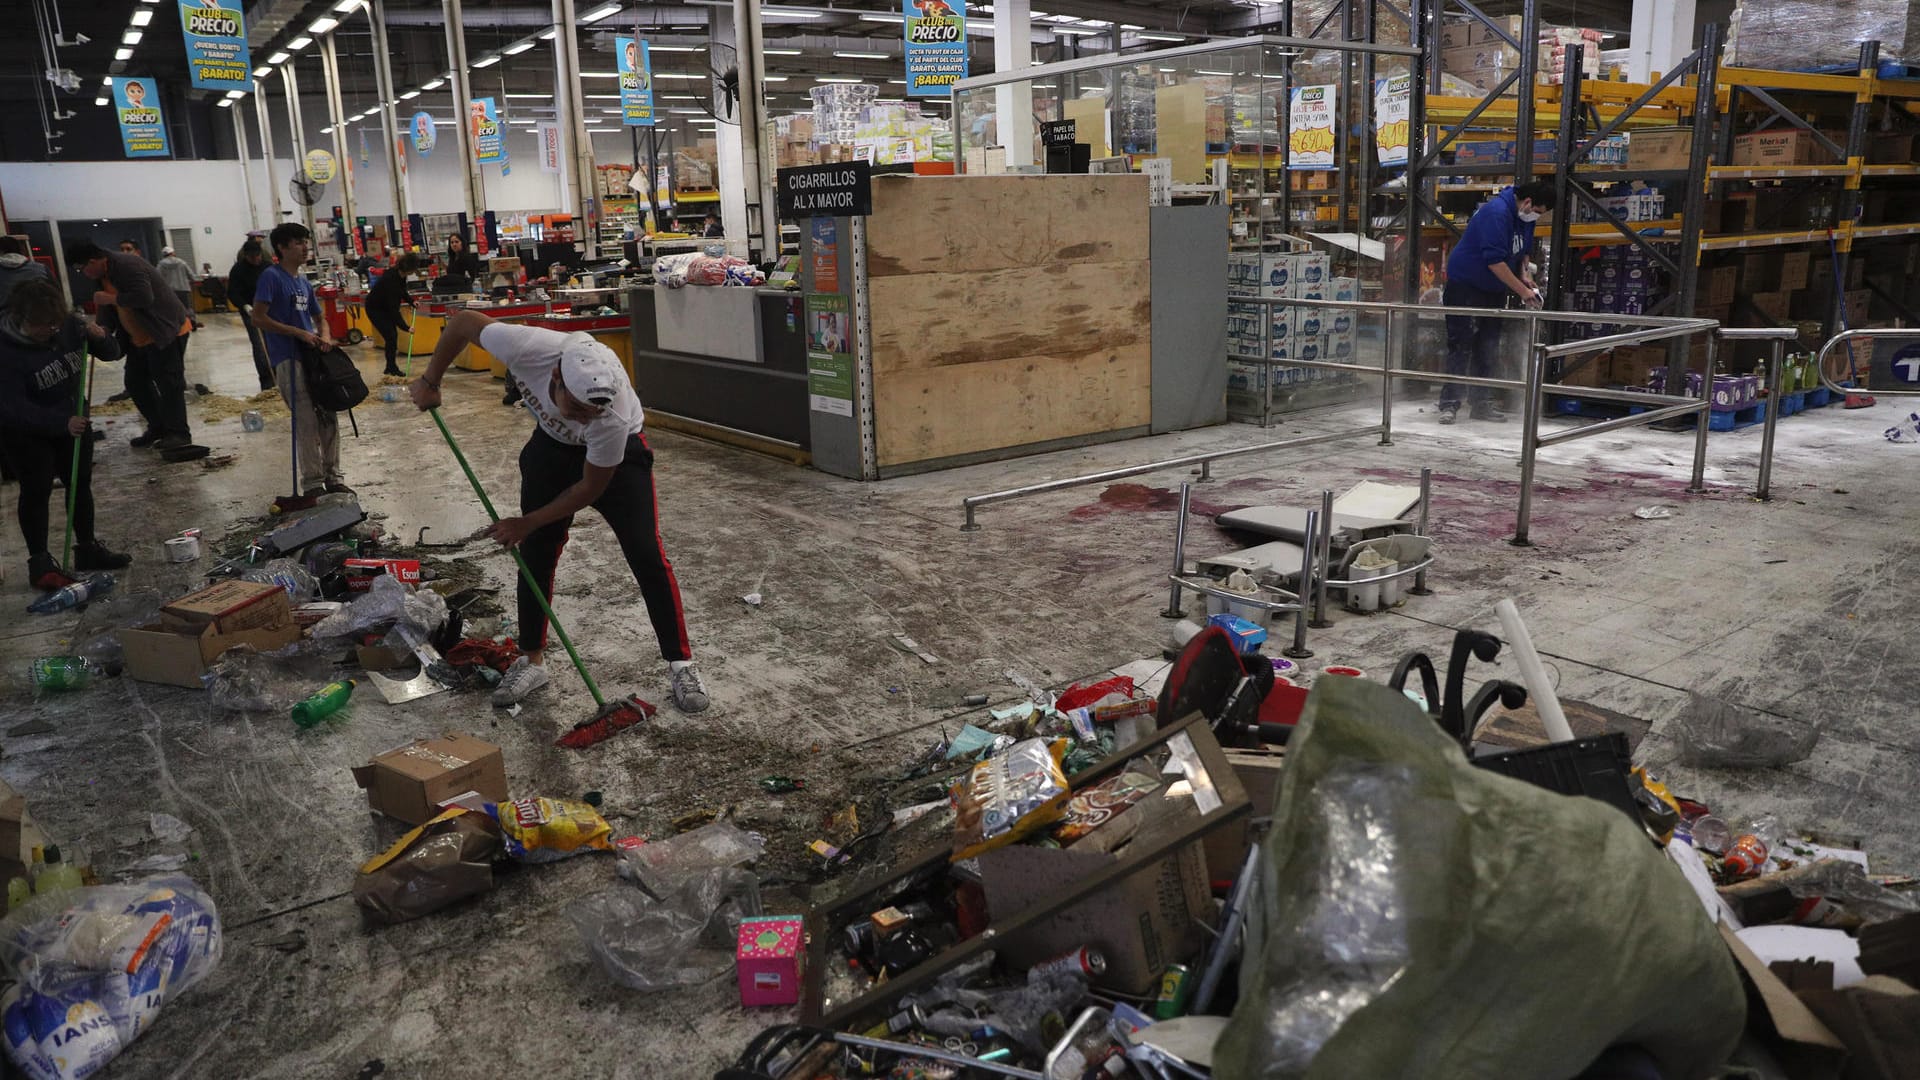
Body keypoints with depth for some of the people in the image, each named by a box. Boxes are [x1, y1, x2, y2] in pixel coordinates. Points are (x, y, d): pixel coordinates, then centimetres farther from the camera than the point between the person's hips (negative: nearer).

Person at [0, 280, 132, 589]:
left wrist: (100, 337, -25)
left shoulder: (70, 325, -14)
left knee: (81, 483, 12)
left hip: (70, 420, 6)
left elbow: (112, 354, -2)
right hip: (25, 431, -5)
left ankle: (88, 550, 25)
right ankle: (40, 563, 5)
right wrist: (62, 423, -40)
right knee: (37, 490, -3)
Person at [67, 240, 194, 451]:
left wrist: (110, 299, -21)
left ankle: (179, 433, -2)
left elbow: (144, 297, -31)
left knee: (168, 383, -7)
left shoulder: (127, 265, -20)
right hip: (141, 337, 10)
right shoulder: (105, 275, 11)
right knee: (135, 382, 11)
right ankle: (158, 427, 19)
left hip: (167, 331, -10)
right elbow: (114, 307, 19)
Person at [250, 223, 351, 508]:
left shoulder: (304, 283, 14)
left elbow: (320, 318, 22)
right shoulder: (271, 276, -8)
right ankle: (312, 486, -1)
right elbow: (258, 318, -14)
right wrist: (299, 333, -17)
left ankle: (332, 477, 20)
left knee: (329, 418, 9)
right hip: (288, 359, -8)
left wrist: (324, 337, 0)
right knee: (307, 423, -8)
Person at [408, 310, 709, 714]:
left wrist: (527, 523, -17)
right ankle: (531, 661, 19)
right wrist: (430, 381, -7)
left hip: (617, 454, -3)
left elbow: (591, 488, -24)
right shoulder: (527, 347, -38)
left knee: (646, 555, -11)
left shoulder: (614, 416, -42)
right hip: (552, 443, 4)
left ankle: (681, 663, 2)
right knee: (535, 553, 3)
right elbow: (463, 321, -16)